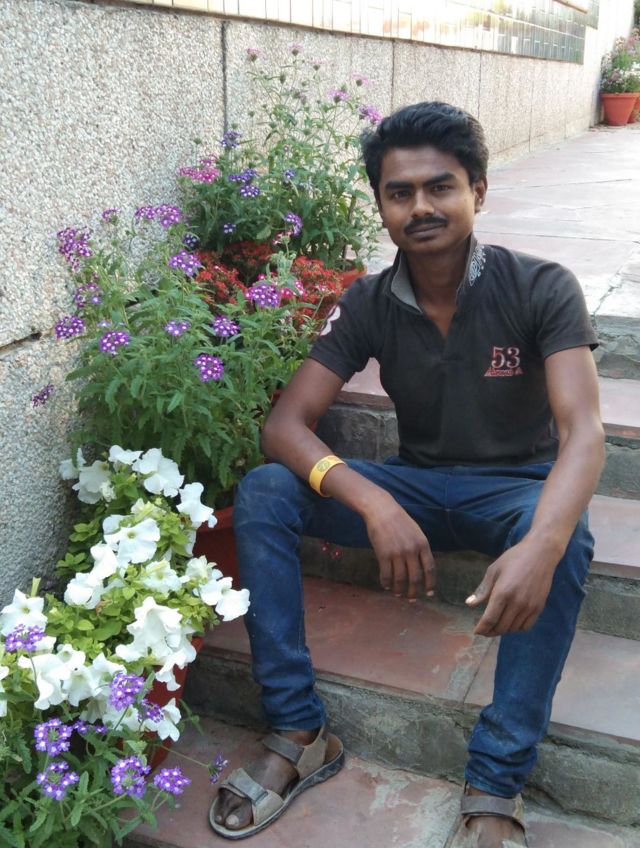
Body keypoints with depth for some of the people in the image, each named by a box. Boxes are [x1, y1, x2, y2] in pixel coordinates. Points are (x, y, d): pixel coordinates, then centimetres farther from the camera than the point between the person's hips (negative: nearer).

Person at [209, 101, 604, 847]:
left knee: (566, 537, -38)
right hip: (416, 484, 3)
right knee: (262, 493, -20)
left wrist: (541, 544, -49)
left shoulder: (540, 289, -16)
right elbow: (284, 425, -17)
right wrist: (376, 504, -37)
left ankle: (495, 785, -26)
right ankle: (298, 733, -13)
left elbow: (582, 432, -27)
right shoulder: (367, 305, -8)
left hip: (517, 488, -2)